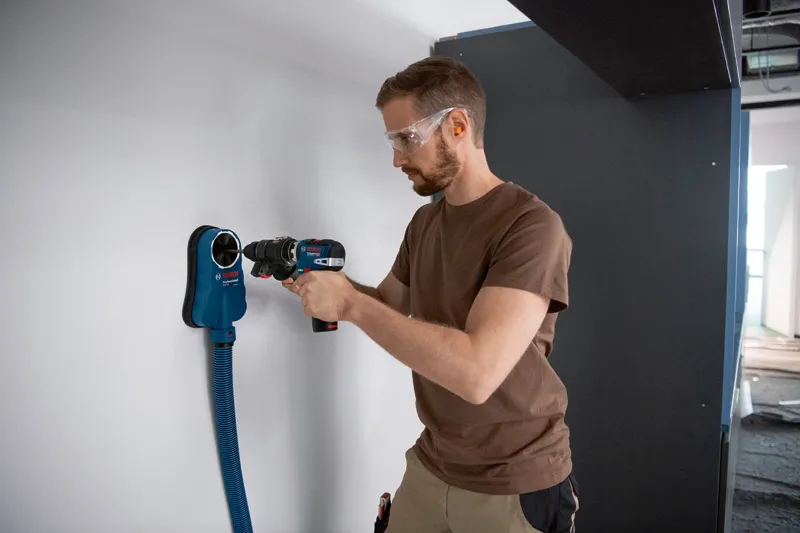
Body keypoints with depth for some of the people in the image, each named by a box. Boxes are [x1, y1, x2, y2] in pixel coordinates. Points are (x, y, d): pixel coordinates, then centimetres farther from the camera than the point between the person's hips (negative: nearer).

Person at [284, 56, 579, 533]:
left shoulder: (532, 225, -22)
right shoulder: (424, 221, 5)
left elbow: (476, 372, -32)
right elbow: (390, 304, 15)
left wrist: (349, 303, -26)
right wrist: (325, 283, -4)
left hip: (515, 487, -6)